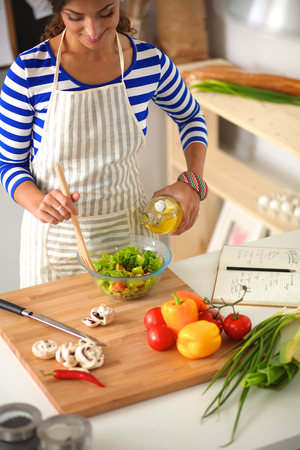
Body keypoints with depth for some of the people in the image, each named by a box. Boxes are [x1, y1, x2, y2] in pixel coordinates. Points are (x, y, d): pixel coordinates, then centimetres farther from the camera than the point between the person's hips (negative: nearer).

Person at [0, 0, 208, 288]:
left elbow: (190, 117, 12)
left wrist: (193, 181, -4)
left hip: (128, 225, 2)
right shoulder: (29, 71, -17)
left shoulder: (150, 62, -9)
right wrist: (39, 204, -27)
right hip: (58, 237, -2)